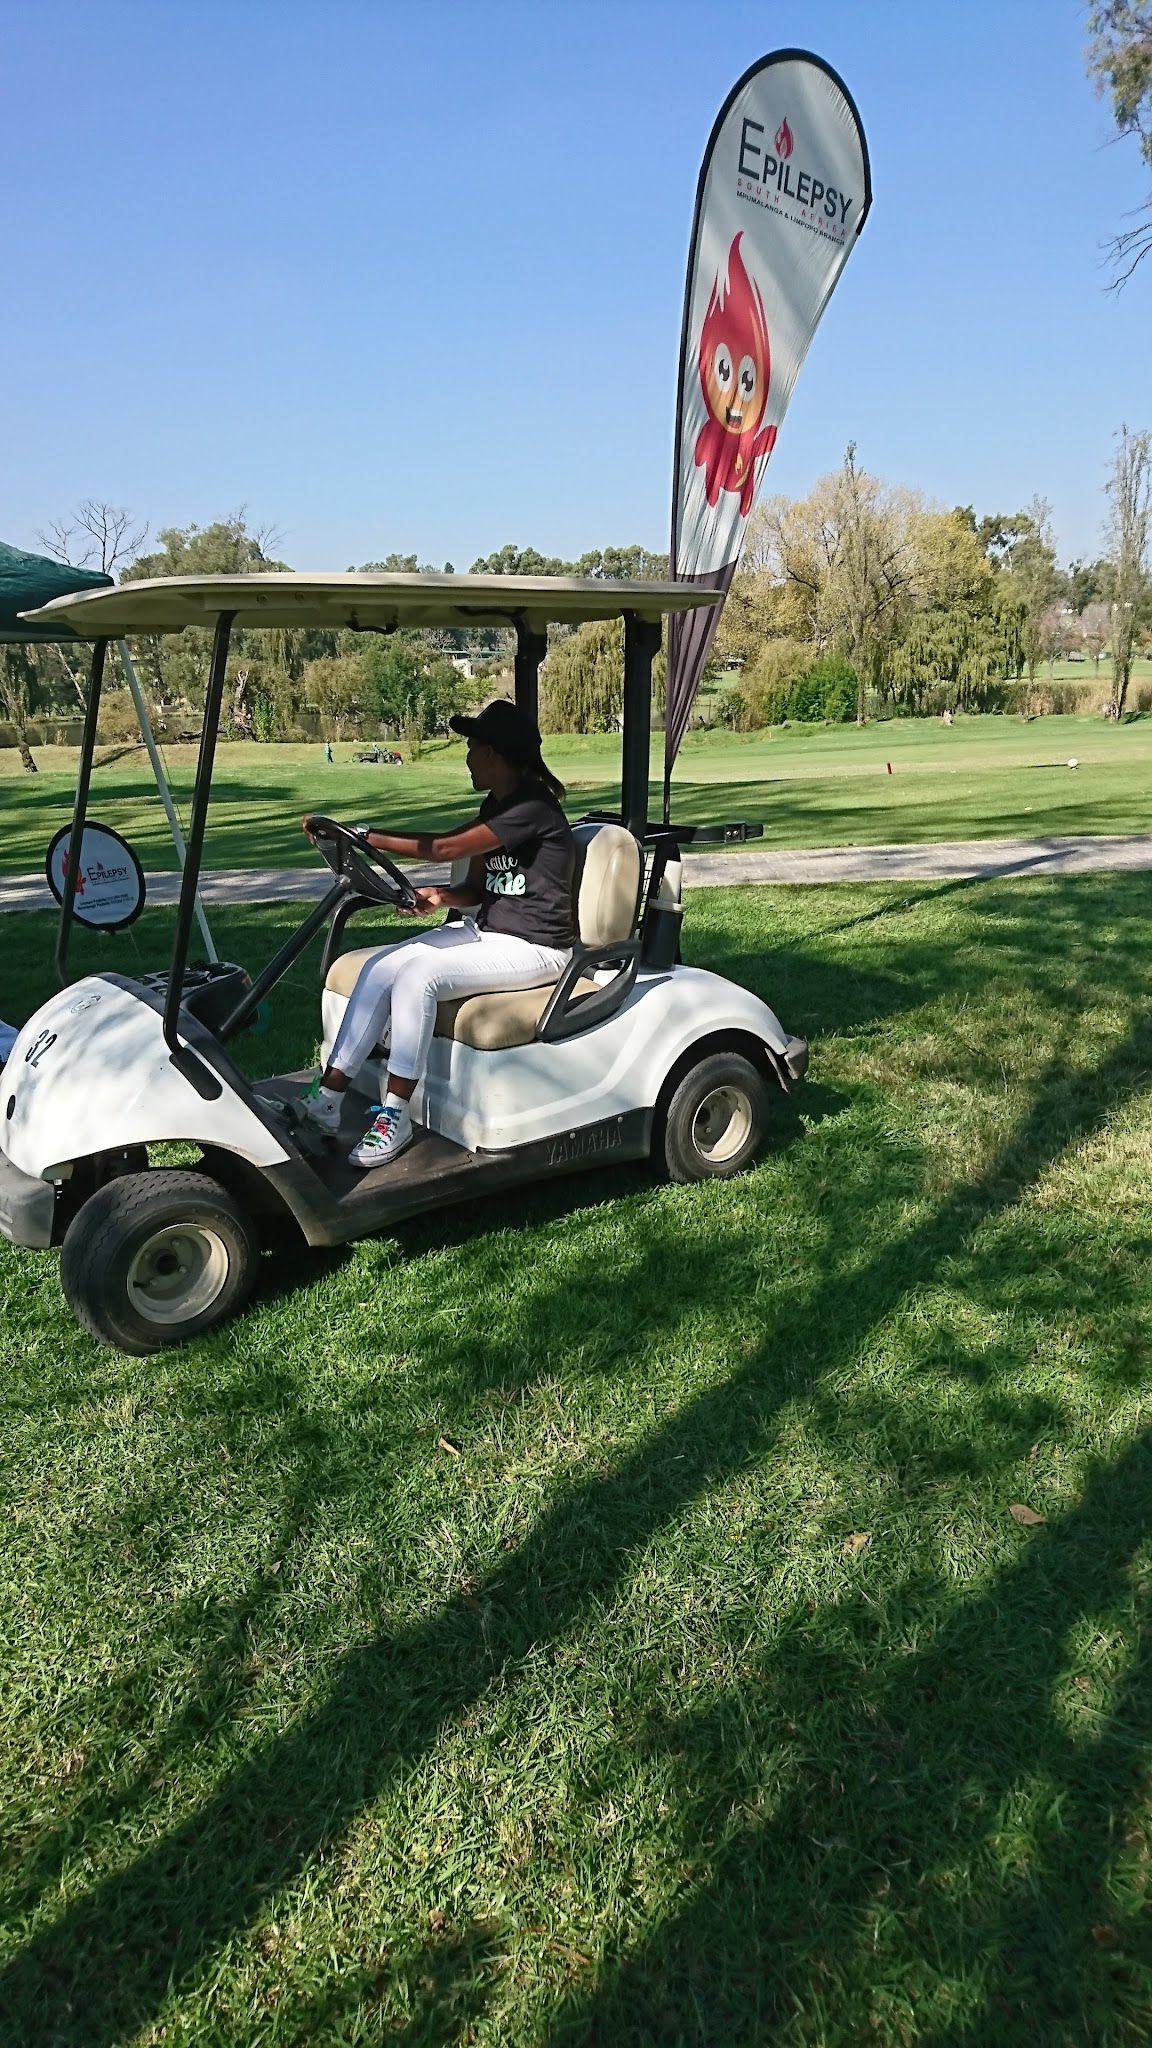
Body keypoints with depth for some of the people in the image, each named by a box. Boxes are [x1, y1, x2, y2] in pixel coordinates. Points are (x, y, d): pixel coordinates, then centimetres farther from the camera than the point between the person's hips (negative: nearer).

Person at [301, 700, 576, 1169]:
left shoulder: (533, 807, -17)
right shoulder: (494, 805, 13)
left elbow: (446, 847, -23)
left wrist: (363, 835, -21)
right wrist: (439, 897, -7)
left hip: (533, 947, -9)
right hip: (485, 929, 9)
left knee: (418, 976, -28)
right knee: (380, 967, -10)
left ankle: (396, 1118, -20)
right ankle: (327, 1099, -10)